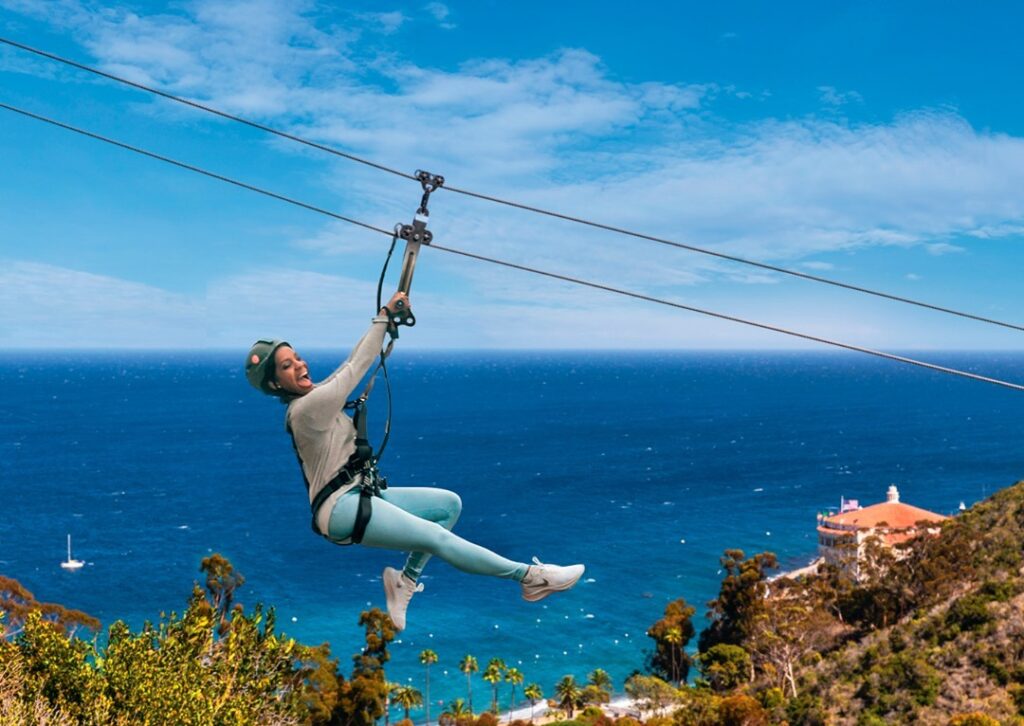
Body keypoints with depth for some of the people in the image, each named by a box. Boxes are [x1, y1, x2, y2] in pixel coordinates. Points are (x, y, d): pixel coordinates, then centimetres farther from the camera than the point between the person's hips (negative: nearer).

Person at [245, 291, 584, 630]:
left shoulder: (315, 395, 11)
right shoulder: (305, 409, -16)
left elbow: (351, 365, 12)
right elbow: (354, 368, -11)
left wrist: (390, 316, 5)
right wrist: (384, 316, -5)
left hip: (359, 494, 11)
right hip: (341, 507, -11)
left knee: (449, 503, 5)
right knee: (436, 537, -21)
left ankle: (405, 580, 4)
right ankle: (529, 576, -20)